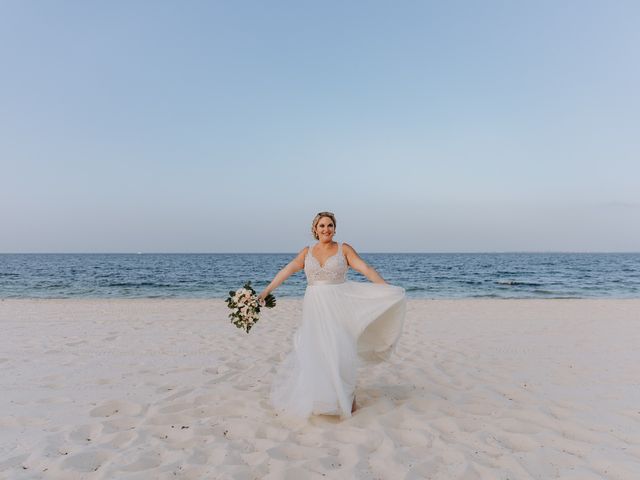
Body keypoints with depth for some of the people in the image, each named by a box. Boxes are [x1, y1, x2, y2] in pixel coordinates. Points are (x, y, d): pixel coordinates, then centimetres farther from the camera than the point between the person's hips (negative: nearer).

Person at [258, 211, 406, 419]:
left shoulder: (344, 249, 0)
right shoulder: (306, 252, 8)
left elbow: (365, 268, -9)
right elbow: (286, 271, 6)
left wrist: (387, 289, -19)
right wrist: (266, 291, 3)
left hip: (337, 308, -2)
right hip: (314, 308, 3)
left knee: (339, 351, -7)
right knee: (313, 352, 4)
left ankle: (347, 396, 11)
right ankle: (317, 396, 21)